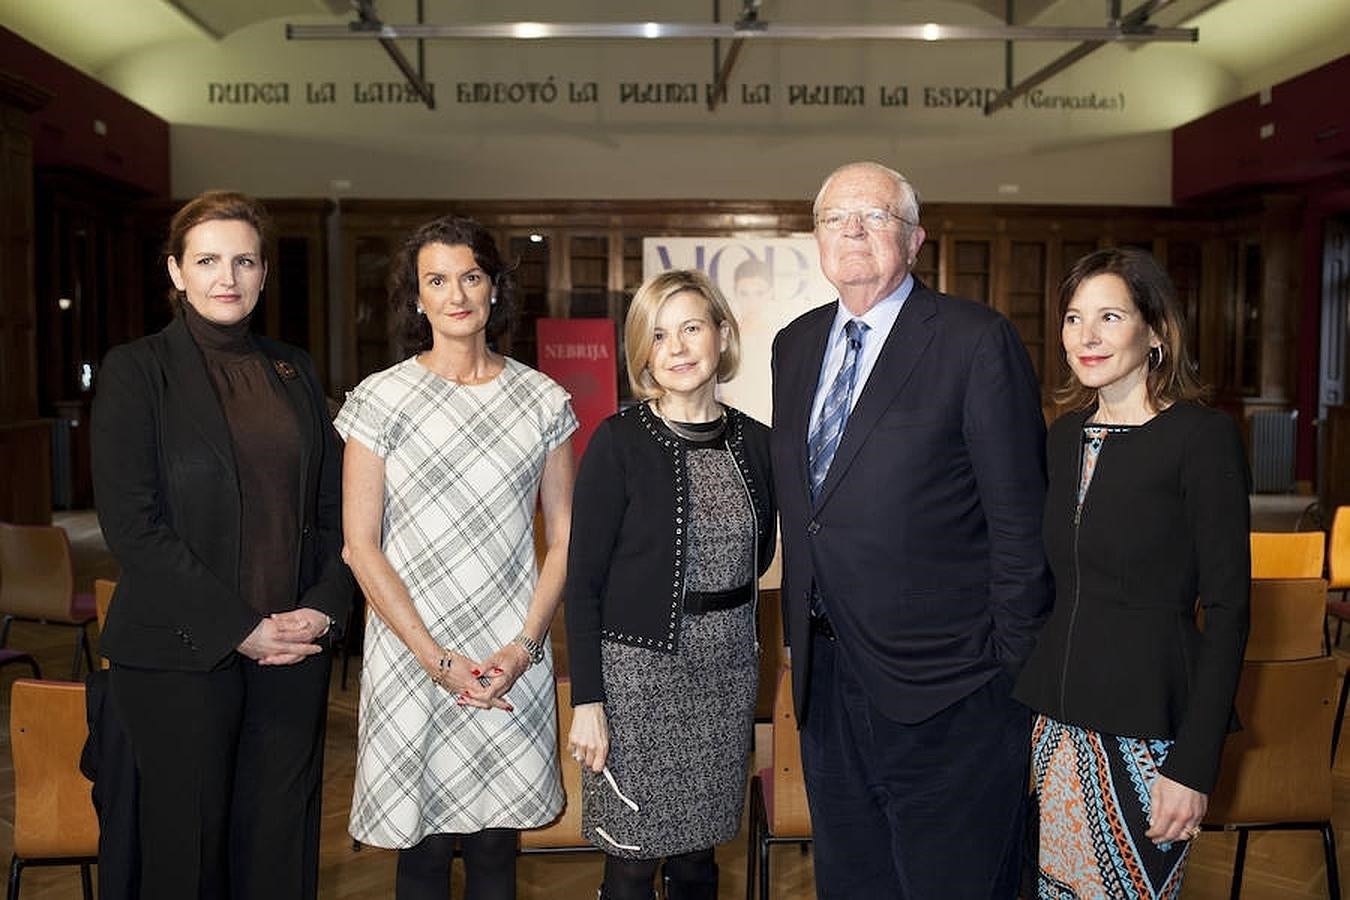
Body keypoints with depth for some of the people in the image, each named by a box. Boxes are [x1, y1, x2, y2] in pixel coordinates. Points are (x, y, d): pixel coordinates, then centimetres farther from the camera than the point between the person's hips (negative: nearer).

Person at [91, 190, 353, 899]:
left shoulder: (293, 371, 11)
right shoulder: (137, 370, -2)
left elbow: (332, 506, 12)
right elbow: (131, 524, -10)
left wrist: (324, 606, -3)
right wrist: (237, 627, -13)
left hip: (294, 647, 4)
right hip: (180, 654, -3)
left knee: (280, 841, 9)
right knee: (188, 841, 7)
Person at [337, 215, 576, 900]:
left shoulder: (541, 399, 5)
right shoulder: (380, 399, -1)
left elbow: (563, 536, 5)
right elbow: (360, 547, -4)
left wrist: (523, 647, -7)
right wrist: (436, 659, -10)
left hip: (513, 661, 2)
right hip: (411, 657, -1)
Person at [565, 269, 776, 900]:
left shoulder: (753, 442, 3)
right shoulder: (619, 442, -9)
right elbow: (583, 580, -9)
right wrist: (587, 701, -12)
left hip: (727, 670, 4)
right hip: (639, 673, -4)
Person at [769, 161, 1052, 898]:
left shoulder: (977, 342, -11)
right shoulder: (794, 345, 9)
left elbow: (1020, 519, -12)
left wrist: (1015, 671, -11)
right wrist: (799, 634, 11)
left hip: (945, 692, -6)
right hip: (827, 677, 6)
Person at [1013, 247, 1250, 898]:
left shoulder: (1202, 436, -11)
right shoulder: (1066, 434, 8)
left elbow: (1227, 610, -12)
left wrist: (1194, 766, -15)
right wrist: (1033, 698, 10)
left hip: (1150, 720, -6)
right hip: (1060, 717, 6)